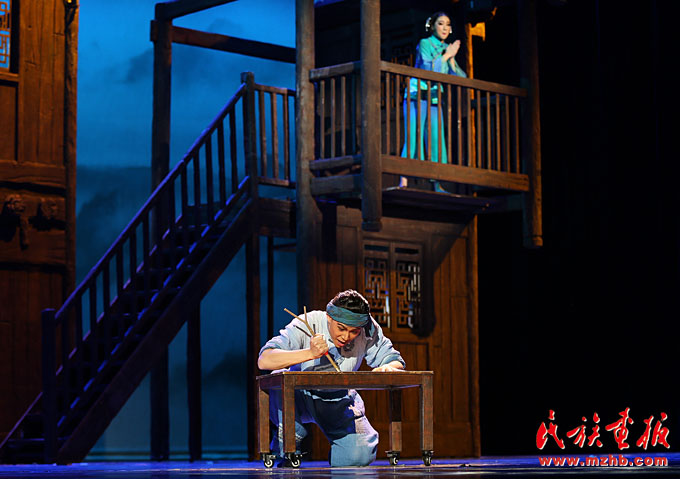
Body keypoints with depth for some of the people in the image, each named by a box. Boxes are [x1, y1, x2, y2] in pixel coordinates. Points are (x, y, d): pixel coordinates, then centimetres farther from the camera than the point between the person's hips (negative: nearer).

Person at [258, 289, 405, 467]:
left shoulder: (368, 330, -14)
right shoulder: (305, 326, -25)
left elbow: (396, 361, -5)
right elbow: (264, 361, -36)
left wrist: (389, 367, -31)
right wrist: (310, 353, -48)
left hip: (339, 402, 3)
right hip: (299, 397, -3)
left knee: (362, 455, -19)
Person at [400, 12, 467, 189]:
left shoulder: (447, 48, 14)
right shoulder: (424, 44, -4)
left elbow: (461, 78, 8)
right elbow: (428, 69, -19)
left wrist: (451, 60, -5)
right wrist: (445, 55, -12)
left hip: (434, 99, 6)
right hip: (416, 96, -6)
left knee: (436, 140, 0)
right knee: (413, 138, -14)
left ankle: (437, 185, 1)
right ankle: (403, 182, -18)